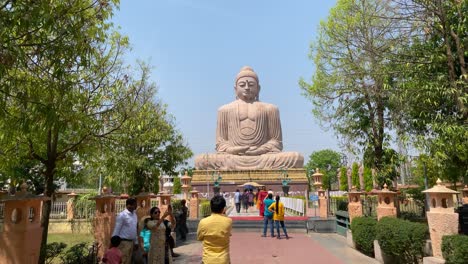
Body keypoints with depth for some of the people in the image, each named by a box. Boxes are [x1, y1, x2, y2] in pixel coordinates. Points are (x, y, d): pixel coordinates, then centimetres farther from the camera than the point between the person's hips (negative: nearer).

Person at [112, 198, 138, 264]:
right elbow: (116, 230, -13)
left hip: (131, 242, 7)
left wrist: (136, 242, 15)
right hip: (123, 242, -7)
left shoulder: (134, 214, 8)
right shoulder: (122, 215, -13)